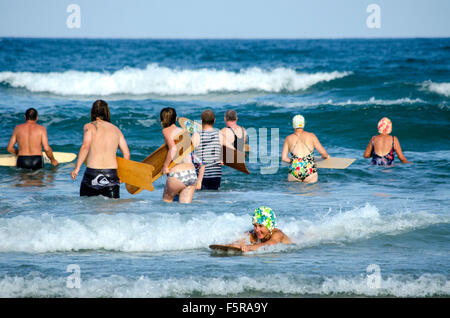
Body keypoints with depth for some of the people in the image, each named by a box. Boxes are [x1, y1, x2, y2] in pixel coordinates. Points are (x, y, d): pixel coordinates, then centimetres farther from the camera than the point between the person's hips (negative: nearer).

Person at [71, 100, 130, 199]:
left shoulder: (89, 126, 4)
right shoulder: (116, 129, 15)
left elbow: (85, 147, -12)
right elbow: (127, 154, 12)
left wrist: (77, 168, -14)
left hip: (92, 173, -3)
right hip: (112, 174, 3)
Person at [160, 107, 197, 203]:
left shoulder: (166, 130, -2)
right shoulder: (182, 131, 18)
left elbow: (173, 148, -17)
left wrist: (165, 166, -9)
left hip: (177, 174, -5)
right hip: (192, 173, 5)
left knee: (167, 199, 23)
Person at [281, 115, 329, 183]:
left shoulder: (288, 138, 11)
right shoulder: (311, 136, 9)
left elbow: (284, 158, 8)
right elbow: (323, 152, 8)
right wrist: (326, 156, 31)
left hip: (294, 171, 1)